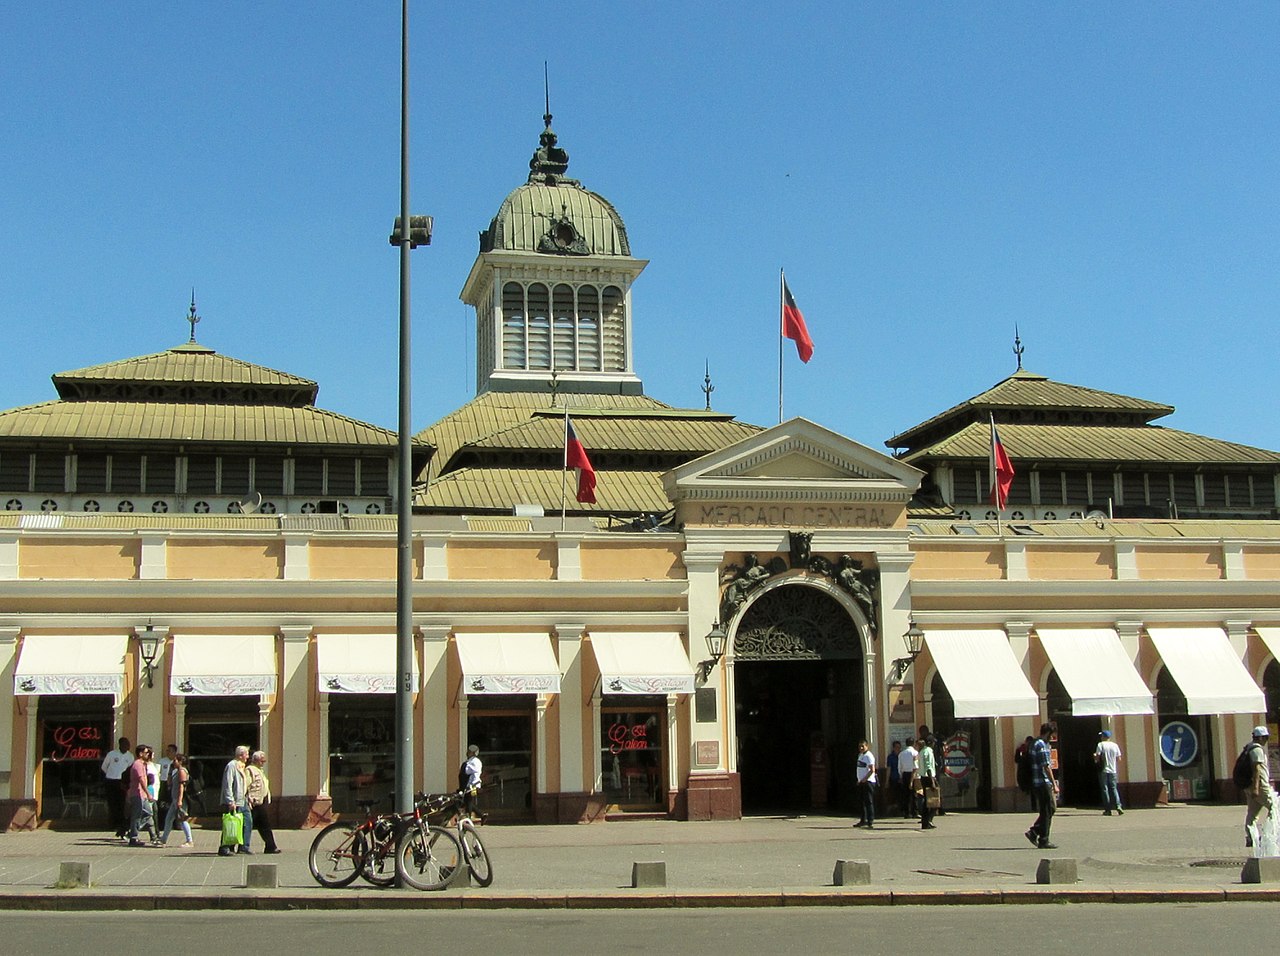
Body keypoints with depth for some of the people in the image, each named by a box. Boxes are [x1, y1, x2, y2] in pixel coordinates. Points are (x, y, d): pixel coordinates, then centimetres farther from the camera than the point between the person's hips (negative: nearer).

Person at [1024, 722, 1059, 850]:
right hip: (1043, 783, -10)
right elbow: (1046, 767, -18)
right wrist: (1054, 784, -15)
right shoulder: (1041, 745, -15)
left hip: (1037, 783, 10)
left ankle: (1033, 832, 13)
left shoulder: (1034, 744, 17)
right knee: (1047, 812, -2)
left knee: (1050, 808, 14)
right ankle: (1043, 841, 2)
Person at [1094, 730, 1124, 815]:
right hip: (1113, 770, 3)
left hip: (1103, 770, -3)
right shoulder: (1115, 745, 5)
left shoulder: (1100, 745, -6)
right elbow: (1119, 759, 6)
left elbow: (1097, 758, -12)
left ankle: (1107, 809, 0)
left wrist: (1094, 756, 9)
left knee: (1105, 789, 2)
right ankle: (1118, 805, -10)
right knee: (1114, 788, 10)